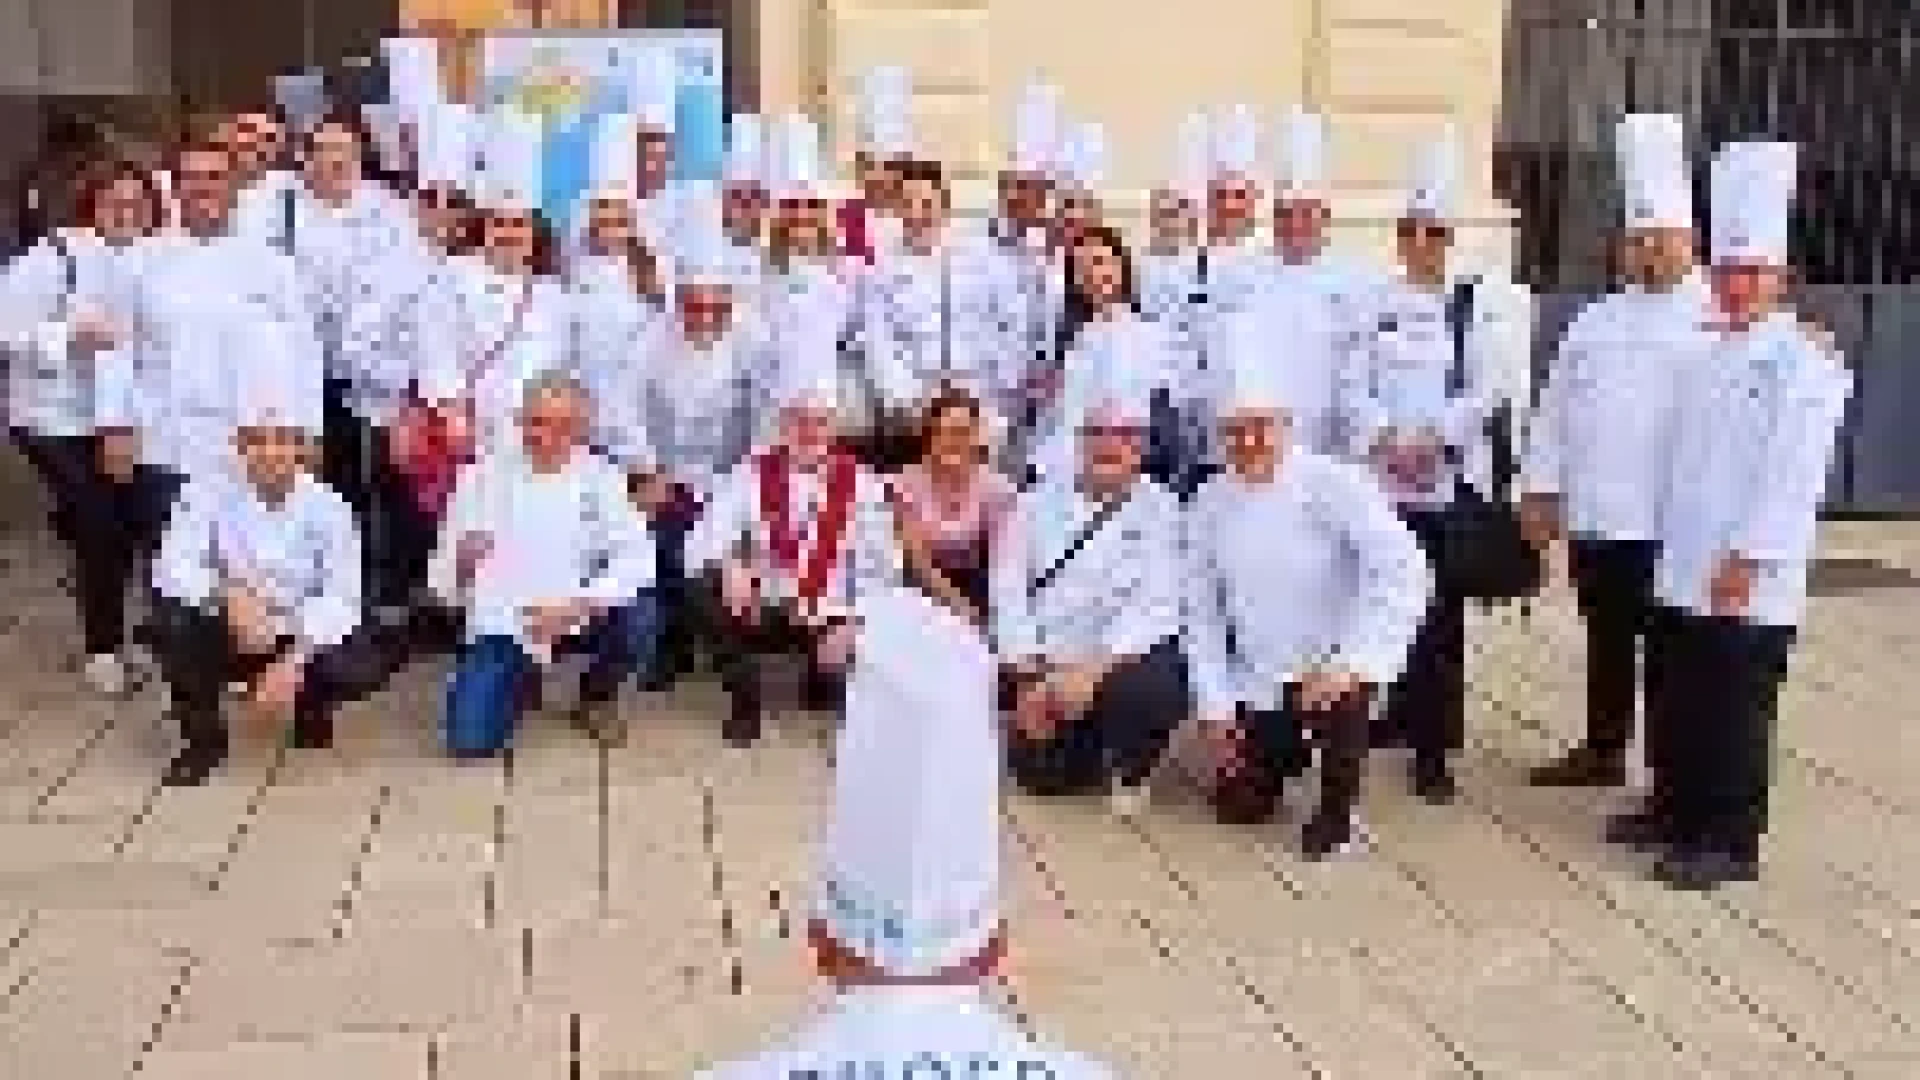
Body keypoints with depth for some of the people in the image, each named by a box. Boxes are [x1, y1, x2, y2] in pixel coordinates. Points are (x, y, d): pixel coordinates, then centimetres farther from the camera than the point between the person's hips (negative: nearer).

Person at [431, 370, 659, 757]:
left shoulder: (599, 477, -3)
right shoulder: (483, 477, -1)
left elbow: (637, 558, -16)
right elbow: (443, 583, 0)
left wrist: (577, 605, -28)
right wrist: (461, 563, -23)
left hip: (574, 616, 0)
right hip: (501, 623, 0)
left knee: (639, 614, -29)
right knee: (470, 741, -18)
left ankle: (596, 699, 3)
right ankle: (522, 678, 18)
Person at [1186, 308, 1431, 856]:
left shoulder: (1334, 484, -19)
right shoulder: (1210, 503, -4)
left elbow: (1405, 573, -27)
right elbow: (1202, 609, 2)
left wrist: (1354, 660, -32)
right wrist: (1214, 703, 0)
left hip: (1332, 661, -4)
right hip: (1260, 680, 5)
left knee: (1337, 696, -37)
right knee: (1241, 806, 8)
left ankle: (1339, 809, -7)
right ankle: (1292, 743, 40)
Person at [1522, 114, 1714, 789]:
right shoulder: (1598, 319, 14)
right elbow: (1557, 405, 14)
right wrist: (1541, 487, 7)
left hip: (1673, 521, -6)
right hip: (1594, 514, 6)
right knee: (1607, 643, 18)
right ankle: (1602, 749, 32)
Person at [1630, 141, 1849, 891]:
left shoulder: (1804, 365, -11)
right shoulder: (1708, 356, 15)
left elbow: (1793, 476, -18)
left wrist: (1749, 557, -21)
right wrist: (1676, 549, 15)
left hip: (1748, 582, -8)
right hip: (1682, 569, 8)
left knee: (1734, 714, -1)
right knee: (1675, 703, 15)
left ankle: (1732, 840, 9)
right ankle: (1676, 809, 30)